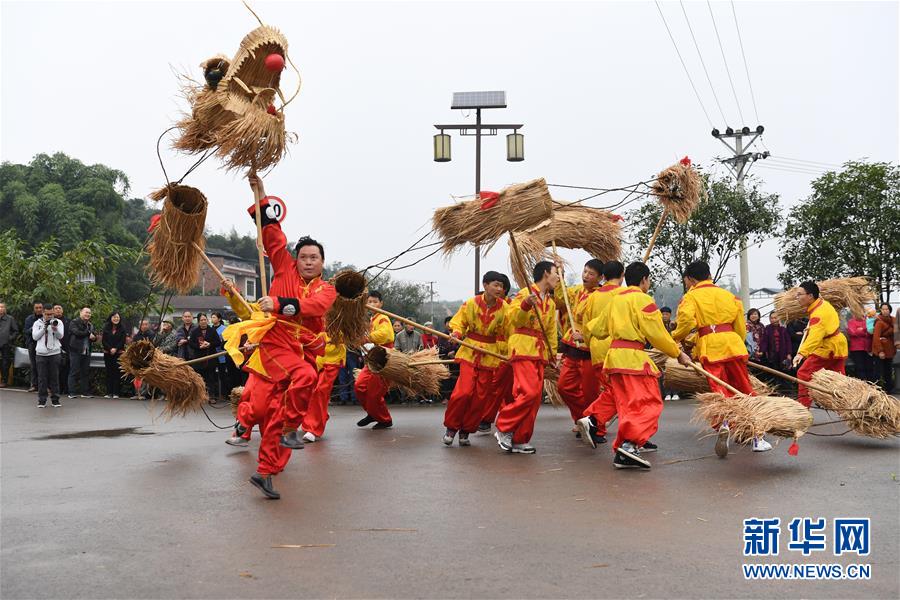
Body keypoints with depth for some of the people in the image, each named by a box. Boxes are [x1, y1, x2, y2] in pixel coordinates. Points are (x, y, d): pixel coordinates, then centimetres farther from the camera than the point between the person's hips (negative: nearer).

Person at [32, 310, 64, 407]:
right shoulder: (37, 323, 9)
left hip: (54, 353, -1)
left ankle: (55, 400, 8)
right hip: (41, 353, 1)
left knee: (54, 377, 2)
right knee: (42, 378, 2)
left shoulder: (58, 322, 5)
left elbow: (60, 336, -4)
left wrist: (55, 329, -23)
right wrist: (44, 328, -11)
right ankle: (42, 400, 7)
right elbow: (35, 337, 0)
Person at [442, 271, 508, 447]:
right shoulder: (471, 303, -6)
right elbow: (458, 322, 7)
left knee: (481, 396, 3)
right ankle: (451, 427, 7)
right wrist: (457, 333, -13)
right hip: (470, 352, -2)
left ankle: (466, 431, 20)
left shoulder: (504, 308, -4)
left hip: (491, 355, 2)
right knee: (464, 391, -14)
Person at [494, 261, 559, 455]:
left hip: (540, 352, 8)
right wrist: (525, 305, -30)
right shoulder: (526, 293, -4)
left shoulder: (550, 302, 20)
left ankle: (519, 440, 11)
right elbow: (514, 319, -14)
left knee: (536, 397, 4)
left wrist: (553, 354, 19)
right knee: (528, 392, -20)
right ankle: (504, 428, -6)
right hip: (523, 348, -8)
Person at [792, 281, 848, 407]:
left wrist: (802, 353, -50)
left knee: (804, 373, -10)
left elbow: (815, 336, -40)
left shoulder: (819, 313, -25)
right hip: (838, 346, 10)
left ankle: (803, 404, -11)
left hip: (826, 349, -10)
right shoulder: (823, 303, 5)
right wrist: (810, 328, 23)